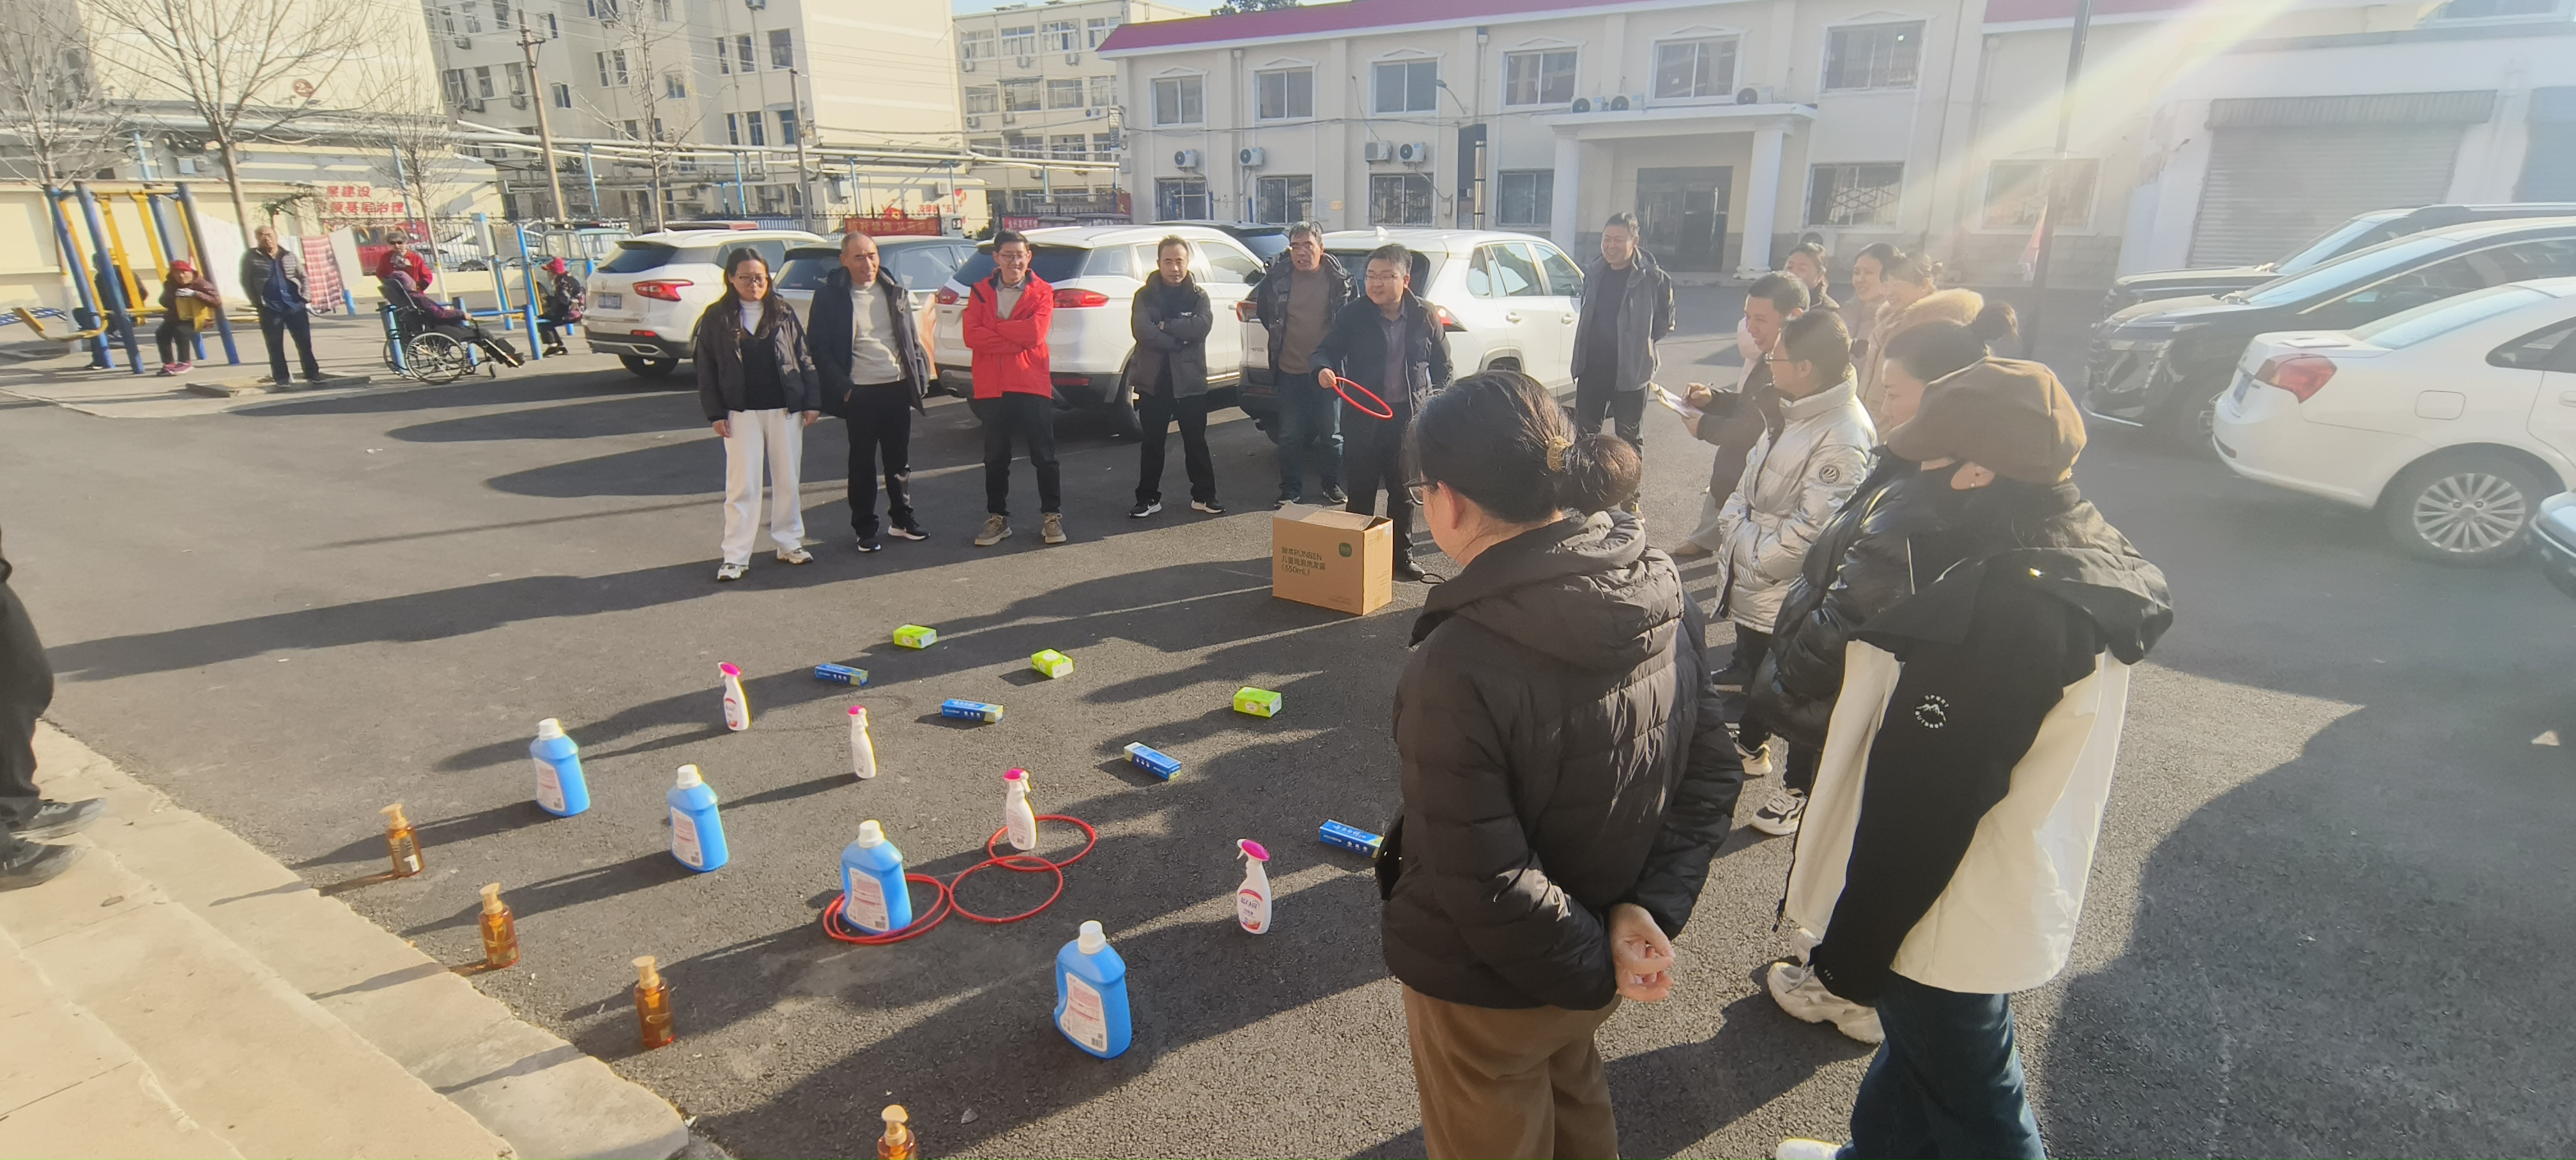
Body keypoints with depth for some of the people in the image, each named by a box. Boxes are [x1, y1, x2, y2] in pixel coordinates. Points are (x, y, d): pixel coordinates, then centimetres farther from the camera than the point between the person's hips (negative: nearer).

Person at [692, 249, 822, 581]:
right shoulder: (716, 318, 0)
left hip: (785, 410, 1)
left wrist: (812, 402, -2)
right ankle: (736, 556, 6)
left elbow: (804, 359, 4)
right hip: (741, 413, -1)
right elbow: (706, 370, 2)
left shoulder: (783, 313, 3)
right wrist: (715, 413, -4)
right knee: (742, 486, 1)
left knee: (787, 480, 9)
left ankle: (790, 543, 22)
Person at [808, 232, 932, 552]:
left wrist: (920, 379, 6)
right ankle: (865, 529, 15)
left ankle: (902, 519, 26)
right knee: (863, 463, 5)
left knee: (899, 459, 12)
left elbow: (913, 340, 14)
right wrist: (843, 388, -11)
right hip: (860, 393, -3)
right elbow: (819, 349, -4)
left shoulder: (894, 292, 9)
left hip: (898, 388, 4)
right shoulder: (830, 297, -4)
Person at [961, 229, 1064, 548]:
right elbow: (971, 335, -8)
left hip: (1032, 384, -2)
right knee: (995, 458, 10)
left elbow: (1036, 332, -15)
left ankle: (1052, 516, 15)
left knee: (1044, 455, 4)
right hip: (992, 387, 2)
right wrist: (1015, 339, -14)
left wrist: (994, 328, -9)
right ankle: (997, 518, 21)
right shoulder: (980, 292, 7)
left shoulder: (1042, 291, 1)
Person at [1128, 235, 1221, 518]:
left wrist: (1165, 326, -15)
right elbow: (1142, 330, -14)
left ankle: (1204, 496, 17)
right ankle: (1148, 498, 17)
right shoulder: (1145, 296, 4)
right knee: (1151, 443, 7)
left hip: (1190, 380, 0)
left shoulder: (1198, 296, 6)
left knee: (1196, 441, 7)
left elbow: (1202, 325, -15)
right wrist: (1180, 339, -15)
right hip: (1153, 380, 0)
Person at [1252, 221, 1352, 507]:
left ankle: (1331, 484, 27)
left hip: (1326, 370, -1)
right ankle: (1291, 490, 20)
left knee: (1330, 433, 10)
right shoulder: (1278, 276, -4)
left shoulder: (1338, 279, -7)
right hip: (1290, 371, 1)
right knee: (1290, 435, 8)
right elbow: (1258, 303, 15)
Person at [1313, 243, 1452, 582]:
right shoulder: (1352, 316, -5)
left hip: (1408, 416, 2)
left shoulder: (1424, 316, -1)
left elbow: (1442, 366, 9)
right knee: (1360, 491, 5)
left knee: (1403, 492, 12)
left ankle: (1402, 557, 25)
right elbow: (1325, 350, -2)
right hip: (1363, 416, -1)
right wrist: (1324, 369, -25)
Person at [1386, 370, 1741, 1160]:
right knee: (1574, 1093, 35)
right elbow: (1712, 775, -5)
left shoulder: (1457, 669, -34)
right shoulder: (1664, 597, -12)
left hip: (1485, 986, -5)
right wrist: (1651, 907, -9)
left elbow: (1485, 887, -29)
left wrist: (1593, 967, -14)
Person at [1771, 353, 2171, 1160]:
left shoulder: (2002, 609, -32)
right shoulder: (2086, 559, -2)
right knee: (1916, 1047, 29)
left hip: (1947, 921, -9)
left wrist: (1851, 948, -16)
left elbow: (1922, 806, -27)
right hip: (2011, 893, 9)